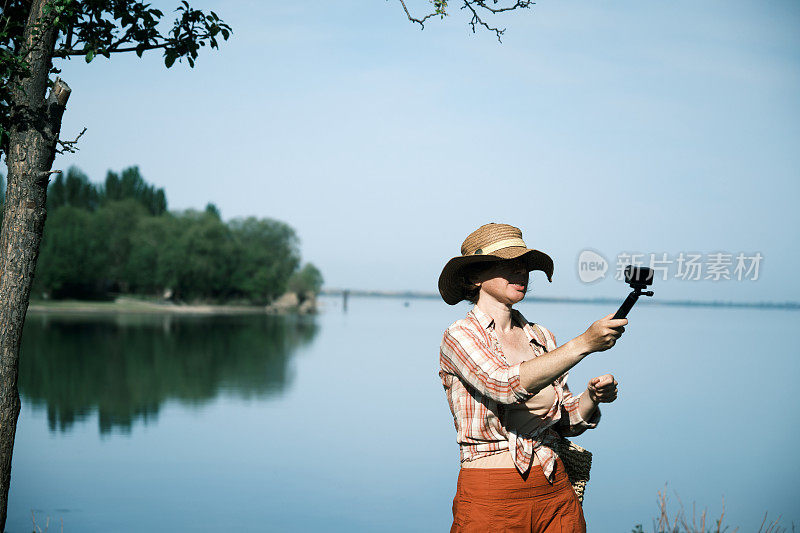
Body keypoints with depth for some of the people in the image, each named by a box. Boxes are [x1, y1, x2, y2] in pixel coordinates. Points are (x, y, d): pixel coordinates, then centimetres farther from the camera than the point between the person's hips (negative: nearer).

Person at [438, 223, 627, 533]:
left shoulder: (541, 338, 9)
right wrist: (584, 343, -28)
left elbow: (566, 422, 13)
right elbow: (506, 386, -25)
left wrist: (592, 398, -8)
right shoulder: (459, 338, -7)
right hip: (490, 499, -5)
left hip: (555, 495, 5)